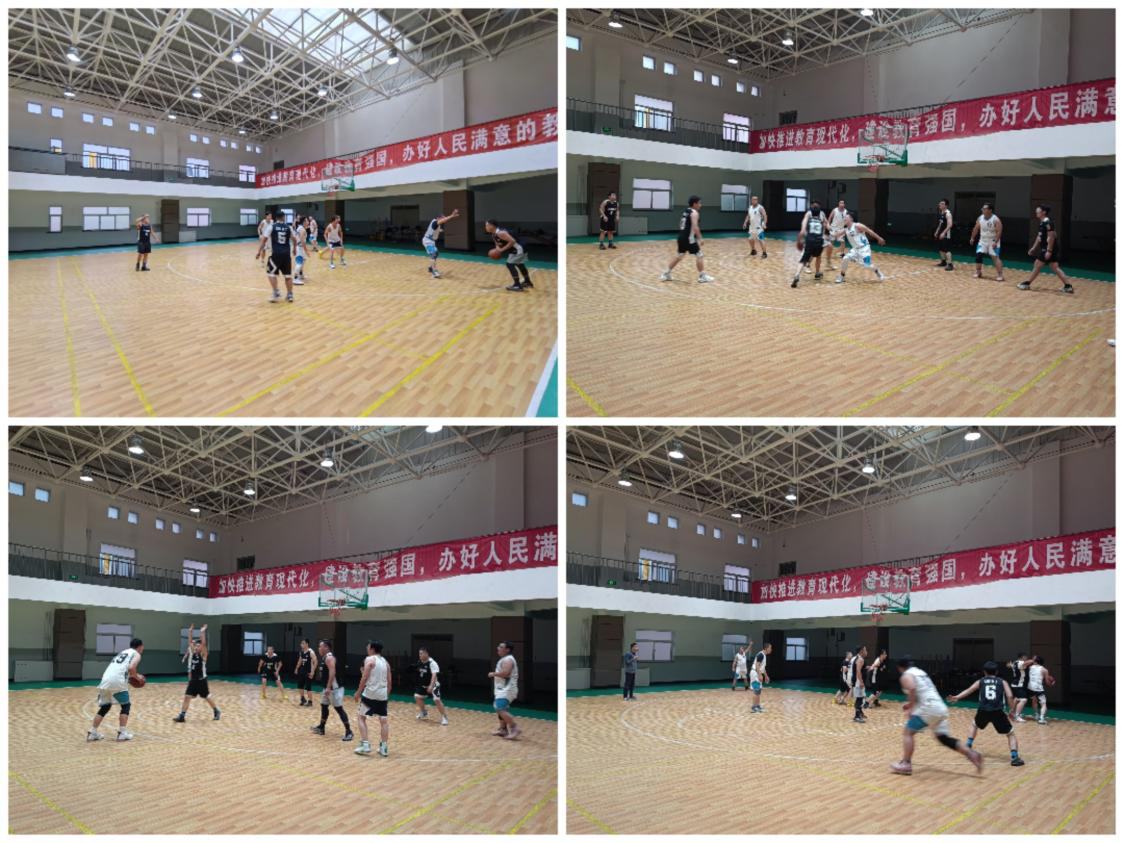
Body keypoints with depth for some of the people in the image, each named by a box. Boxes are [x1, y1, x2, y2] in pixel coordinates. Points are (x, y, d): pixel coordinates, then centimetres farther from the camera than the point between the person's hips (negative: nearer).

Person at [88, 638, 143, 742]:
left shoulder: (122, 652, 32)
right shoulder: (136, 654, 10)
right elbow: (131, 668, -9)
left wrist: (132, 676, 34)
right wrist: (137, 677, 9)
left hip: (105, 680, 6)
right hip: (117, 682, -6)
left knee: (105, 707, 20)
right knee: (126, 705, 11)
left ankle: (92, 733, 17)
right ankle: (122, 733, 5)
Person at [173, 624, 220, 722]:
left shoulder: (203, 654, -10)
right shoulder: (192, 653, 4)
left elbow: (204, 643, -23)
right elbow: (190, 642, 2)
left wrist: (202, 632, -26)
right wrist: (190, 631, -6)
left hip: (201, 680, -5)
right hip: (193, 680, 5)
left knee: (207, 697, 7)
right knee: (187, 697, -3)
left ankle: (216, 711, 26)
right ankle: (182, 716, -2)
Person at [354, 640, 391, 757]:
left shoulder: (369, 659, -5)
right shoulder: (385, 662, 13)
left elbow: (365, 678, -12)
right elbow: (389, 682, 14)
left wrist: (358, 692, -5)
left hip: (370, 693, -5)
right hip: (383, 695, 5)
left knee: (362, 717, 7)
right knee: (383, 720, 9)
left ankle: (365, 745, 0)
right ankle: (384, 747, 9)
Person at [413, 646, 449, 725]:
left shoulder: (432, 663, -25)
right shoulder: (420, 662, 0)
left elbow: (434, 675, -33)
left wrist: (431, 686, -43)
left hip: (433, 685, -8)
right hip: (423, 685, 8)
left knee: (437, 700, -20)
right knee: (417, 696, 9)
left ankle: (444, 717, -9)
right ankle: (423, 713, 31)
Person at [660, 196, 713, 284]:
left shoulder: (686, 212, 18)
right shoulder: (694, 213, -9)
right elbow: (695, 227, -20)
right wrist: (700, 239, -16)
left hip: (681, 237, 9)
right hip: (689, 238, -9)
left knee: (678, 256, 19)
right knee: (699, 255, 1)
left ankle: (666, 274, 20)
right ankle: (702, 277, 3)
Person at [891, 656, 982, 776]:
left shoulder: (906, 676, 1)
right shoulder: (921, 672, 26)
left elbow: (912, 689, -20)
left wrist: (911, 707, -11)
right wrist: (911, 704, 39)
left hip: (928, 708, -8)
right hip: (941, 708, 8)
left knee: (908, 732, 3)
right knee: (943, 738, 16)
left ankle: (906, 764, -4)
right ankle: (972, 754, 6)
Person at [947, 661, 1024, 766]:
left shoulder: (981, 681, 19)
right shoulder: (1002, 681, 15)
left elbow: (968, 690, 8)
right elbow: (1010, 696, 1)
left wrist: (957, 697, 5)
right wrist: (1012, 711, 10)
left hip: (983, 711, 2)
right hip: (997, 712, -2)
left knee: (974, 725, 34)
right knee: (1011, 734, 12)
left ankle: (968, 747, 29)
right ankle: (1015, 757, -6)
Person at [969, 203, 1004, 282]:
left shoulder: (996, 220, -19)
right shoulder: (980, 218, -1)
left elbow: (999, 232, -21)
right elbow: (976, 228, 13)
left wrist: (995, 242, -28)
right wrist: (972, 238, 16)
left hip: (993, 242, -6)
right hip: (983, 241, 6)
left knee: (995, 257, -13)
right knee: (978, 255, 0)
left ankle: (1000, 275, -12)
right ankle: (978, 272, 18)